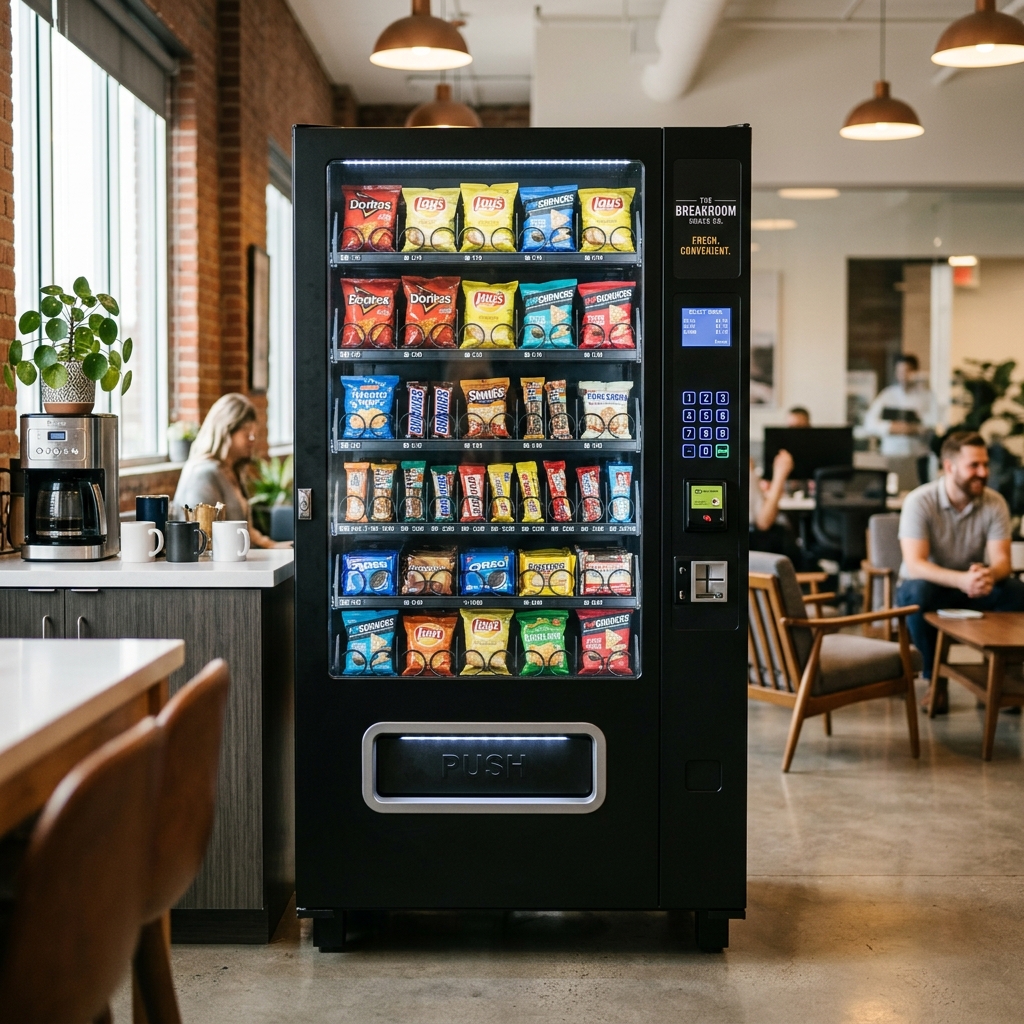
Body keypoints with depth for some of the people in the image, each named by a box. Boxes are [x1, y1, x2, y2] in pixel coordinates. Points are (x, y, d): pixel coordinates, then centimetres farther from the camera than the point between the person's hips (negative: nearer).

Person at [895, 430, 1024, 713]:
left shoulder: (995, 503, -8)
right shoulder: (919, 501, -19)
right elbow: (914, 564, -28)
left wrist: (989, 575, -42)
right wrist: (962, 580, -46)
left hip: (973, 590, 3)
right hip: (930, 587, -3)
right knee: (918, 592, -38)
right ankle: (935, 676, -18)